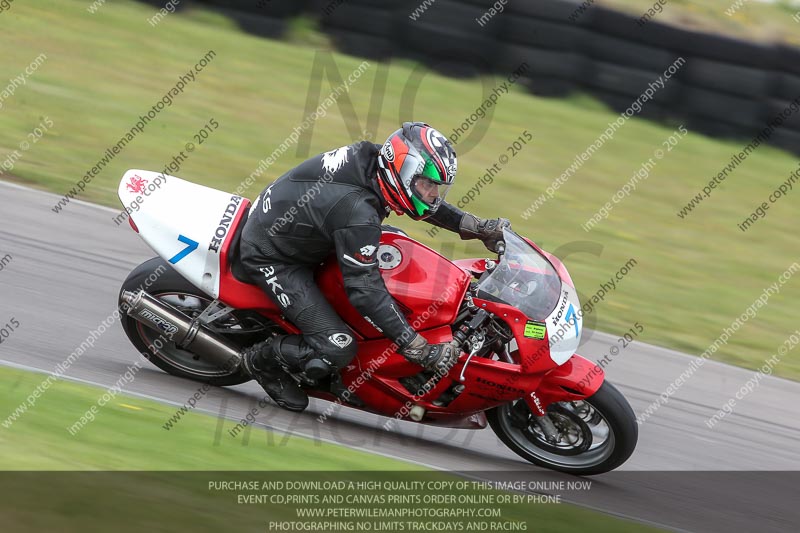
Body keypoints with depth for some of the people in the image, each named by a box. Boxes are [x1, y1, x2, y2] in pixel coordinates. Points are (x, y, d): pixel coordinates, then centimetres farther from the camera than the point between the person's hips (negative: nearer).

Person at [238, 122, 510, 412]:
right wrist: (420, 349, -29)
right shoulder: (359, 213, -35)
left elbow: (420, 202, 8)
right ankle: (262, 358, 11)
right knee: (339, 348, -17)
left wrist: (478, 227, 3)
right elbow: (365, 289, -32)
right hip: (271, 258, -10)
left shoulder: (371, 157, -11)